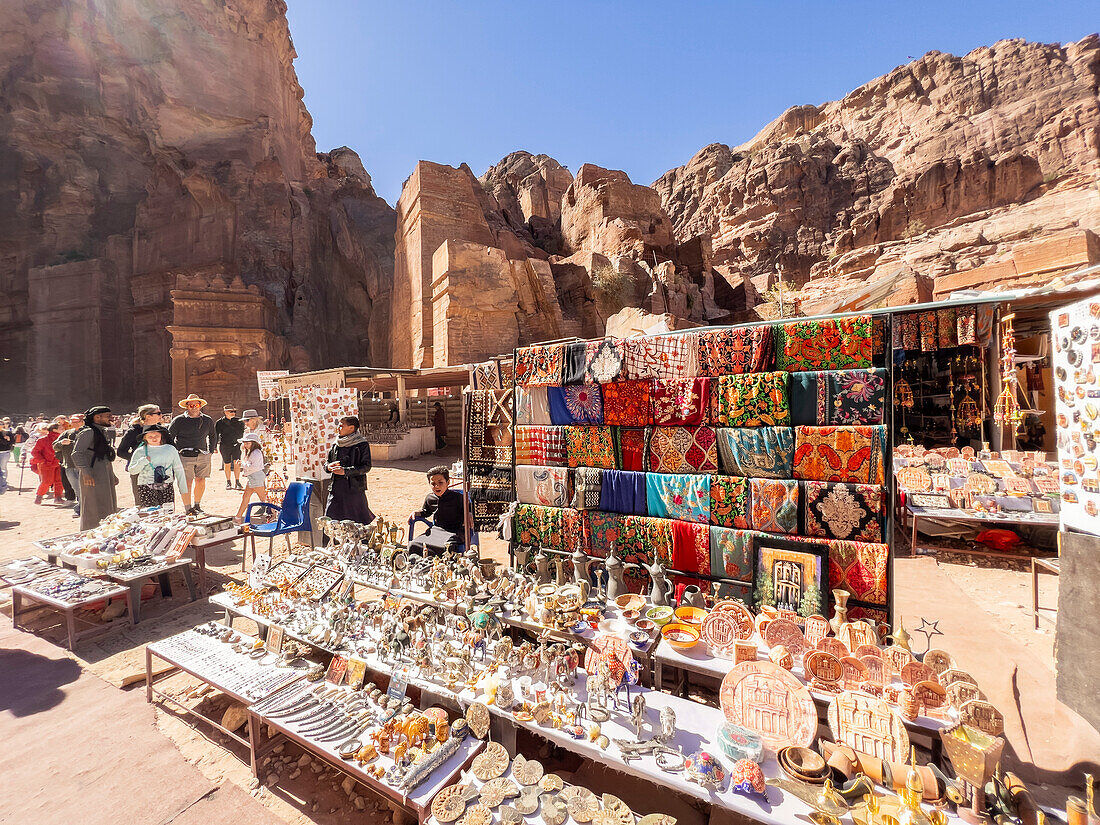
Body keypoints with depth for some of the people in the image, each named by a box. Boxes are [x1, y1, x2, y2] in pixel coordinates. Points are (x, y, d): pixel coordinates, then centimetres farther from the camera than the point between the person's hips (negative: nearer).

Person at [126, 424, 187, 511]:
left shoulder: (171, 449, 9)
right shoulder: (140, 452, 6)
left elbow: (178, 470, 12)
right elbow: (131, 471, 6)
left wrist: (183, 489, 10)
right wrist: (143, 461, -12)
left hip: (167, 488, 1)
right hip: (146, 489, -1)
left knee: (169, 513, -1)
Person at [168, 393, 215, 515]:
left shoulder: (208, 420, 12)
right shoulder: (179, 420, 0)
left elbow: (212, 436, 26)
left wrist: (210, 452, 17)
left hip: (203, 456, 3)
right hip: (185, 456, -3)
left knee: (201, 481, 6)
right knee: (187, 482, -6)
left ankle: (197, 505, 23)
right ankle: (188, 509, 2)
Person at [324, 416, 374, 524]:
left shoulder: (363, 444, -5)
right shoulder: (336, 445, 12)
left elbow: (366, 466, -11)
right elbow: (327, 462, 21)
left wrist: (345, 471, -19)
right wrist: (328, 466, -3)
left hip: (355, 489, -5)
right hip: (336, 488, 5)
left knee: (360, 521, 1)